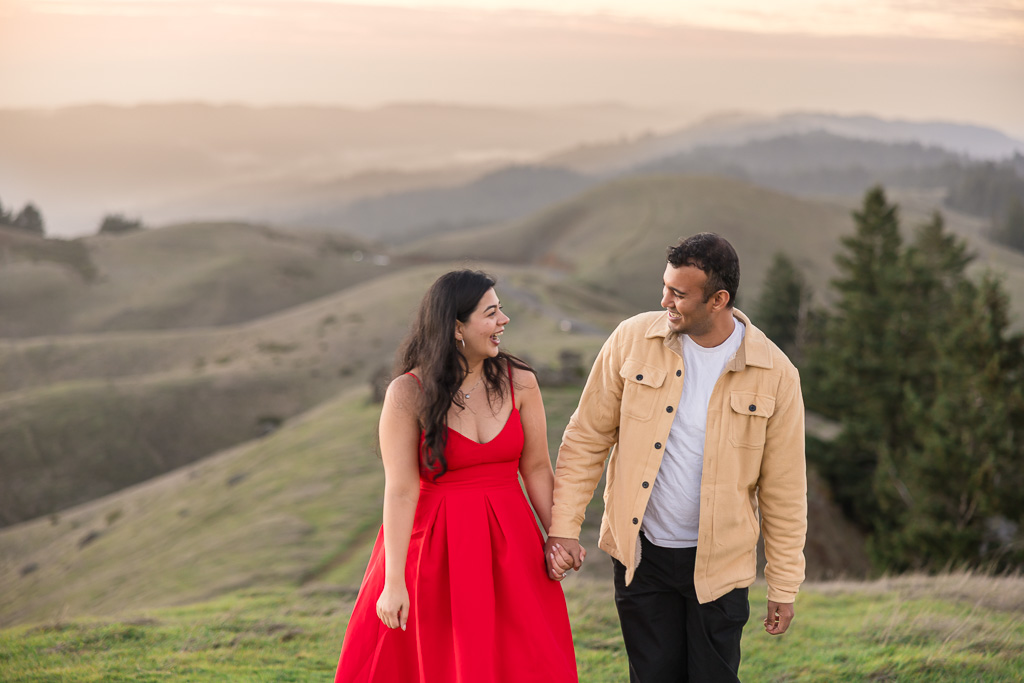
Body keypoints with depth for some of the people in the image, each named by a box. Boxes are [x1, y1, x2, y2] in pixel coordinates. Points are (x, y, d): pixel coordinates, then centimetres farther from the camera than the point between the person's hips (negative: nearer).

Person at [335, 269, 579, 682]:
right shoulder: (407, 394, -11)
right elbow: (400, 490, -15)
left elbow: (537, 468, 5)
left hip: (507, 548, 3)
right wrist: (394, 582, -18)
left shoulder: (518, 382, -1)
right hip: (433, 548, -3)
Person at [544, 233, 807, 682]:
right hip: (641, 554, 1)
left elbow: (784, 488, -3)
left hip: (718, 562, -1)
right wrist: (563, 527, -5)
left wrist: (784, 586, 0)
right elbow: (586, 439, 1)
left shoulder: (774, 374, -10)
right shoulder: (632, 340, -7)